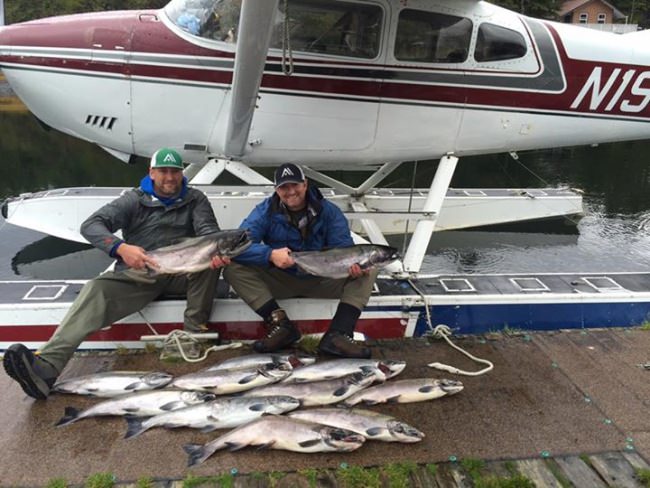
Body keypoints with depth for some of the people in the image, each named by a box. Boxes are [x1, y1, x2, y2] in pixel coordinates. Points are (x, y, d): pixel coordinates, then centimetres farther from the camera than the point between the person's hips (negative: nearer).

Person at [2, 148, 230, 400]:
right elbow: (91, 225, -9)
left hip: (181, 273, 1)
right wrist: (120, 248, -31)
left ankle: (194, 332, -24)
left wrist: (217, 252, -34)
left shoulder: (195, 199, 7)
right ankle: (46, 366, -44)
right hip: (137, 273, 0)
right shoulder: (134, 200, 3)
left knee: (210, 257, -29)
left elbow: (209, 232, -7)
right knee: (96, 290, -28)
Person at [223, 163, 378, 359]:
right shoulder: (265, 211, -8)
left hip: (322, 282, 1)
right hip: (280, 282, 0)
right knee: (233, 268, -22)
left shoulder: (329, 211, -6)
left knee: (367, 266, -19)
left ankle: (338, 335, -32)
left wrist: (353, 264, -36)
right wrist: (270, 255, -38)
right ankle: (281, 325, -26)